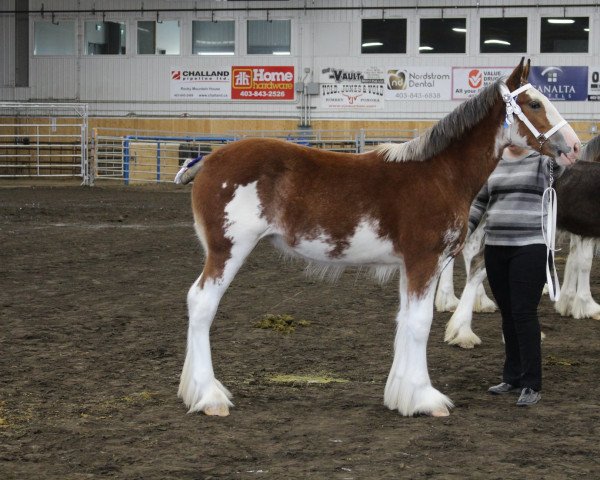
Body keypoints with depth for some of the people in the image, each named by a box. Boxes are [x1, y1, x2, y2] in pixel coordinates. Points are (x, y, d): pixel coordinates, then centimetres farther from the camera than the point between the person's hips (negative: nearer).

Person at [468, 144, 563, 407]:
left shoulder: (543, 160, -2)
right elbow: (479, 202, 16)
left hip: (530, 247, -5)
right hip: (496, 248, 5)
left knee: (524, 313, -9)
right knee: (507, 314, 10)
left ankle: (532, 385, -4)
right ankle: (512, 378, 20)